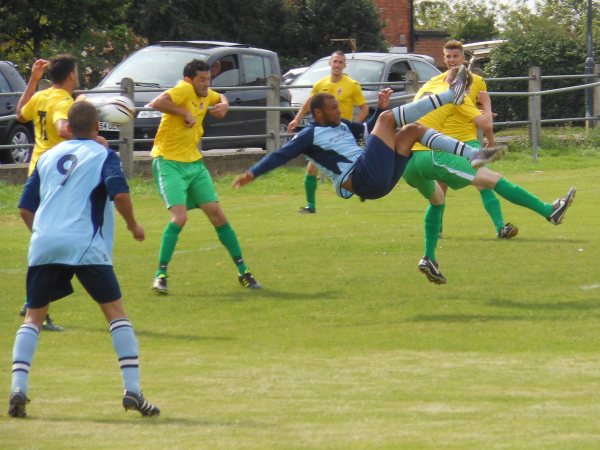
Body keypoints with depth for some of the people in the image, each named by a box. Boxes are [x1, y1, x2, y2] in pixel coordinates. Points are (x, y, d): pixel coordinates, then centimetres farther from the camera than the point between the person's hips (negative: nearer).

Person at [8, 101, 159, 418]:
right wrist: (133, 225, 4)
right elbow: (119, 192, -11)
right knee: (115, 311, 4)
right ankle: (132, 390, -7)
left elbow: (25, 207, 19)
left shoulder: (48, 156, 20)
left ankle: (18, 389, -7)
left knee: (33, 317, 12)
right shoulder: (103, 155, 7)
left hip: (43, 245, 4)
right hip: (85, 245, -3)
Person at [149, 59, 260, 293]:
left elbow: (220, 97, 33)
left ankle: (242, 271, 12)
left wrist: (224, 105, 10)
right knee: (179, 217, -20)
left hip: (194, 163, 8)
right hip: (169, 162, -8)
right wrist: (184, 113, -26)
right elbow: (157, 103, -34)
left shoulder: (205, 95, 8)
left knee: (217, 214, 4)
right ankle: (160, 275, -10)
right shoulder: (184, 90, -16)